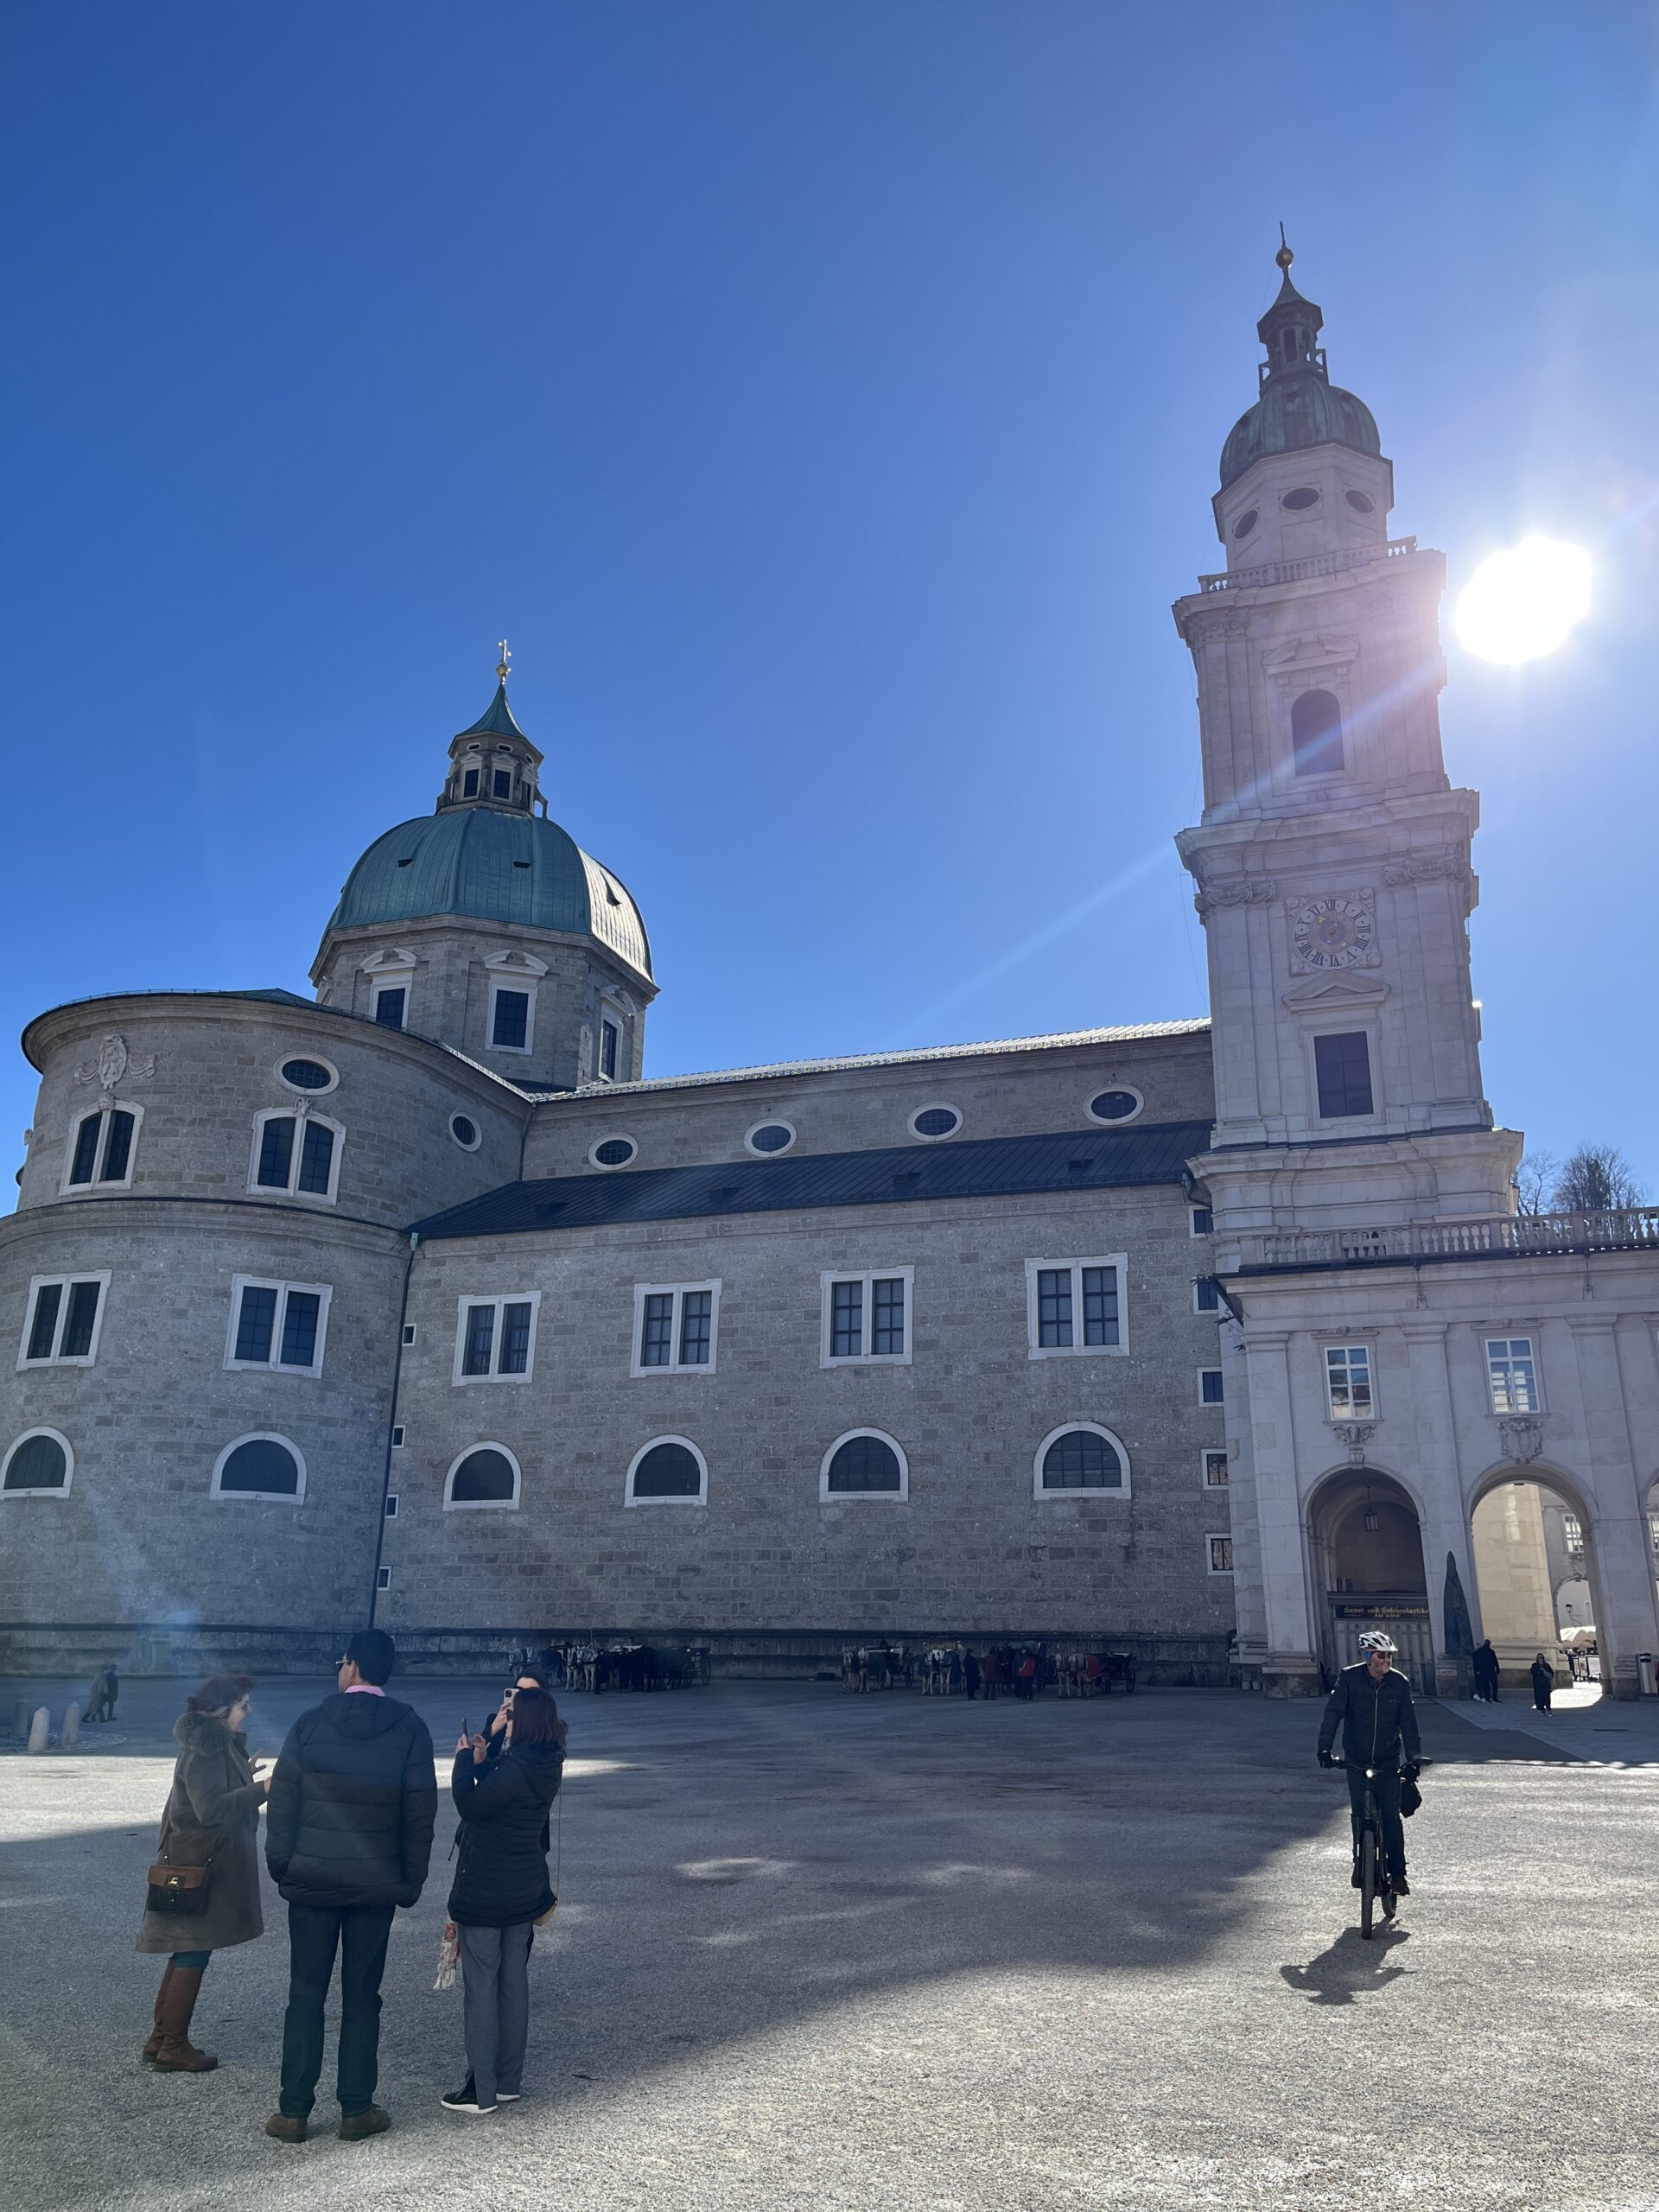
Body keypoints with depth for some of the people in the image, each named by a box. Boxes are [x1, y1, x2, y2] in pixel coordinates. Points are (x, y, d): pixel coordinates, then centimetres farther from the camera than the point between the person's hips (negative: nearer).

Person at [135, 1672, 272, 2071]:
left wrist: (246, 1777, 19)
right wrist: (261, 1789, -27)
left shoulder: (217, 1744, 11)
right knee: (193, 1955, -1)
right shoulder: (205, 1751, -21)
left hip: (201, 1860, 10)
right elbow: (211, 1809, -28)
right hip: (200, 1864, -10)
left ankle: (161, 2038, 26)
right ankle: (173, 2048, 8)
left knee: (187, 1954, 17)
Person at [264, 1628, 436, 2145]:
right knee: (361, 1997, 10)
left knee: (306, 1994, 9)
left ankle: (293, 2111, 13)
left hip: (311, 1880, 0)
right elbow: (420, 1814, -4)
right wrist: (411, 1879, 5)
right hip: (377, 1884, 0)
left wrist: (280, 1865, 6)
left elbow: (282, 1801, -4)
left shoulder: (310, 1724, -6)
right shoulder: (410, 1730, -6)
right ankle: (357, 2110, 16)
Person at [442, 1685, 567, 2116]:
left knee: (481, 1987, 1)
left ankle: (481, 2091, 8)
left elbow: (470, 1805, -22)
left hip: (485, 1892, -9)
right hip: (525, 1889, 9)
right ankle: (508, 2081, 25)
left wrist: (465, 1760, -10)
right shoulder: (546, 1765, 3)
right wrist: (482, 1761, 2)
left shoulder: (515, 1768, -24)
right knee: (514, 1983, 15)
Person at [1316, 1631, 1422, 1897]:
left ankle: (1397, 1874, 7)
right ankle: (1361, 1864, 24)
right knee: (1361, 1817, 5)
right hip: (1357, 1763, 0)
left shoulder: (1399, 1683, -5)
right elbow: (1333, 1712, -14)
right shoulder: (1349, 1678, -10)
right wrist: (1324, 1747, -24)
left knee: (1392, 1818, -4)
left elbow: (1408, 1723, -4)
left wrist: (1414, 1759, -13)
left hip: (1388, 1764, 1)